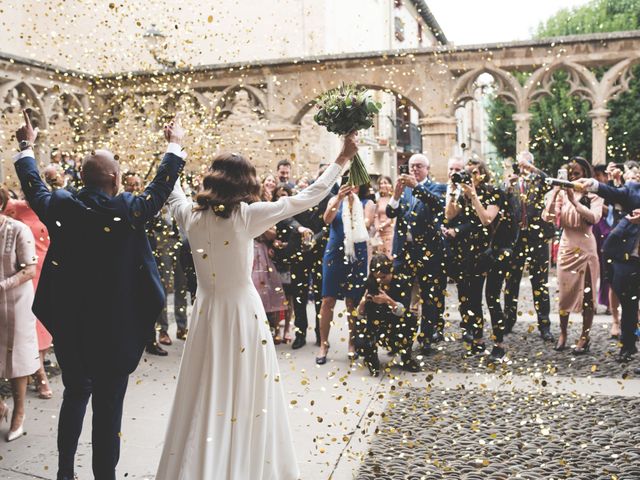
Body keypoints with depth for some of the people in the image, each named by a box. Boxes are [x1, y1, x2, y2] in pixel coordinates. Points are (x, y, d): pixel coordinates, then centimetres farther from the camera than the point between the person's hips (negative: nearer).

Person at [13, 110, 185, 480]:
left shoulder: (61, 207, -5)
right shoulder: (128, 210, -14)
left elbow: (34, 187, 15)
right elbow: (162, 187, 2)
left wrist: (27, 147, 31)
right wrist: (175, 146, 16)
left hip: (69, 321, 5)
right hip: (116, 325, -4)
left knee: (75, 394, 22)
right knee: (108, 405, 5)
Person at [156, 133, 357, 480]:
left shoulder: (191, 214, -3)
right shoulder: (246, 215, -15)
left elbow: (172, 191, 21)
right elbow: (307, 198, -12)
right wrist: (342, 160, -5)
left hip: (206, 312, 5)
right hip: (240, 311, -4)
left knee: (205, 395, 13)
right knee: (244, 394, 8)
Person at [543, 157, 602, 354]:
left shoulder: (594, 195, -2)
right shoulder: (563, 193, 2)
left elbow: (594, 217, -18)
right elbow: (547, 217, -7)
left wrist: (574, 201, -24)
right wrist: (554, 193, -17)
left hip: (586, 247, -2)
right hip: (566, 246, 2)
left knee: (586, 291, 2)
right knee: (565, 290, 7)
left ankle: (585, 336, 11)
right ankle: (563, 333, 20)